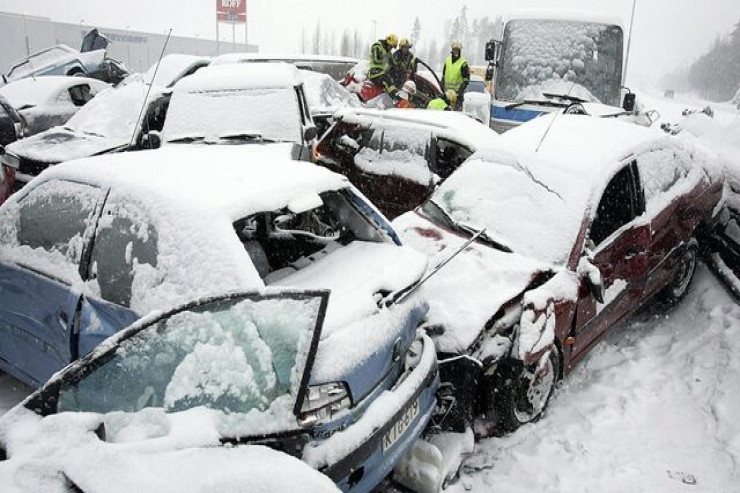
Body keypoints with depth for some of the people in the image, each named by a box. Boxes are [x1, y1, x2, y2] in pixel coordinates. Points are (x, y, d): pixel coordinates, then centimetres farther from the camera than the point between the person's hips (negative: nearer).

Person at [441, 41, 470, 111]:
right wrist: (443, 88, 3)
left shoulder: (463, 63, -6)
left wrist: (459, 91, -15)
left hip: (457, 92, -5)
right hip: (447, 91, 5)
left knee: (457, 110, -10)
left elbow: (466, 80, -7)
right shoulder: (447, 61, 10)